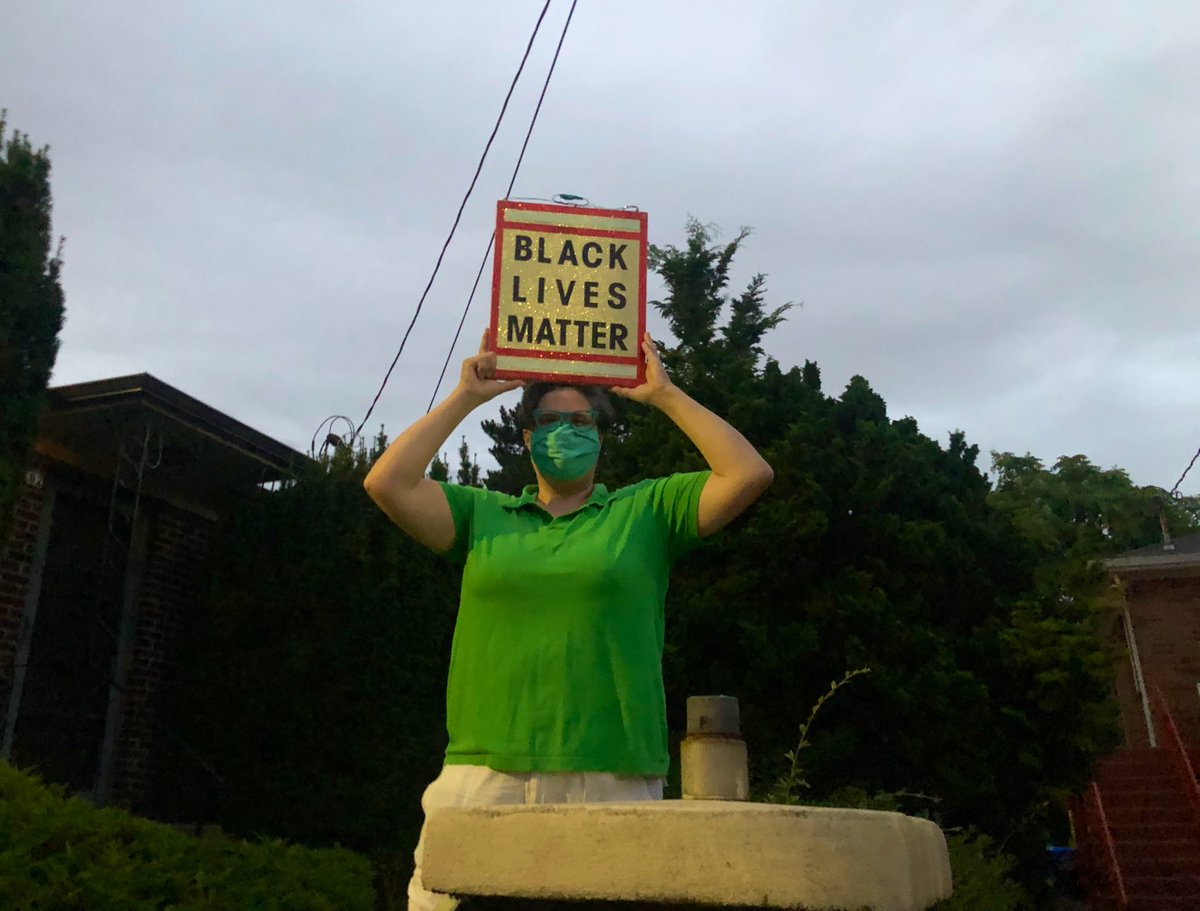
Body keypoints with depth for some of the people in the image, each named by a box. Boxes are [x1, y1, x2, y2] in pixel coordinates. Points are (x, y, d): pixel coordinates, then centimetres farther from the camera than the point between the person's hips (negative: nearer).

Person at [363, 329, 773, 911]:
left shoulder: (646, 511, 13)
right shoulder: (483, 514, 17)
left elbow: (749, 474, 4)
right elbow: (386, 483, 5)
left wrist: (666, 395, 8)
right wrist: (464, 398, 9)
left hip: (611, 782, -1)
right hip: (483, 776, 1)